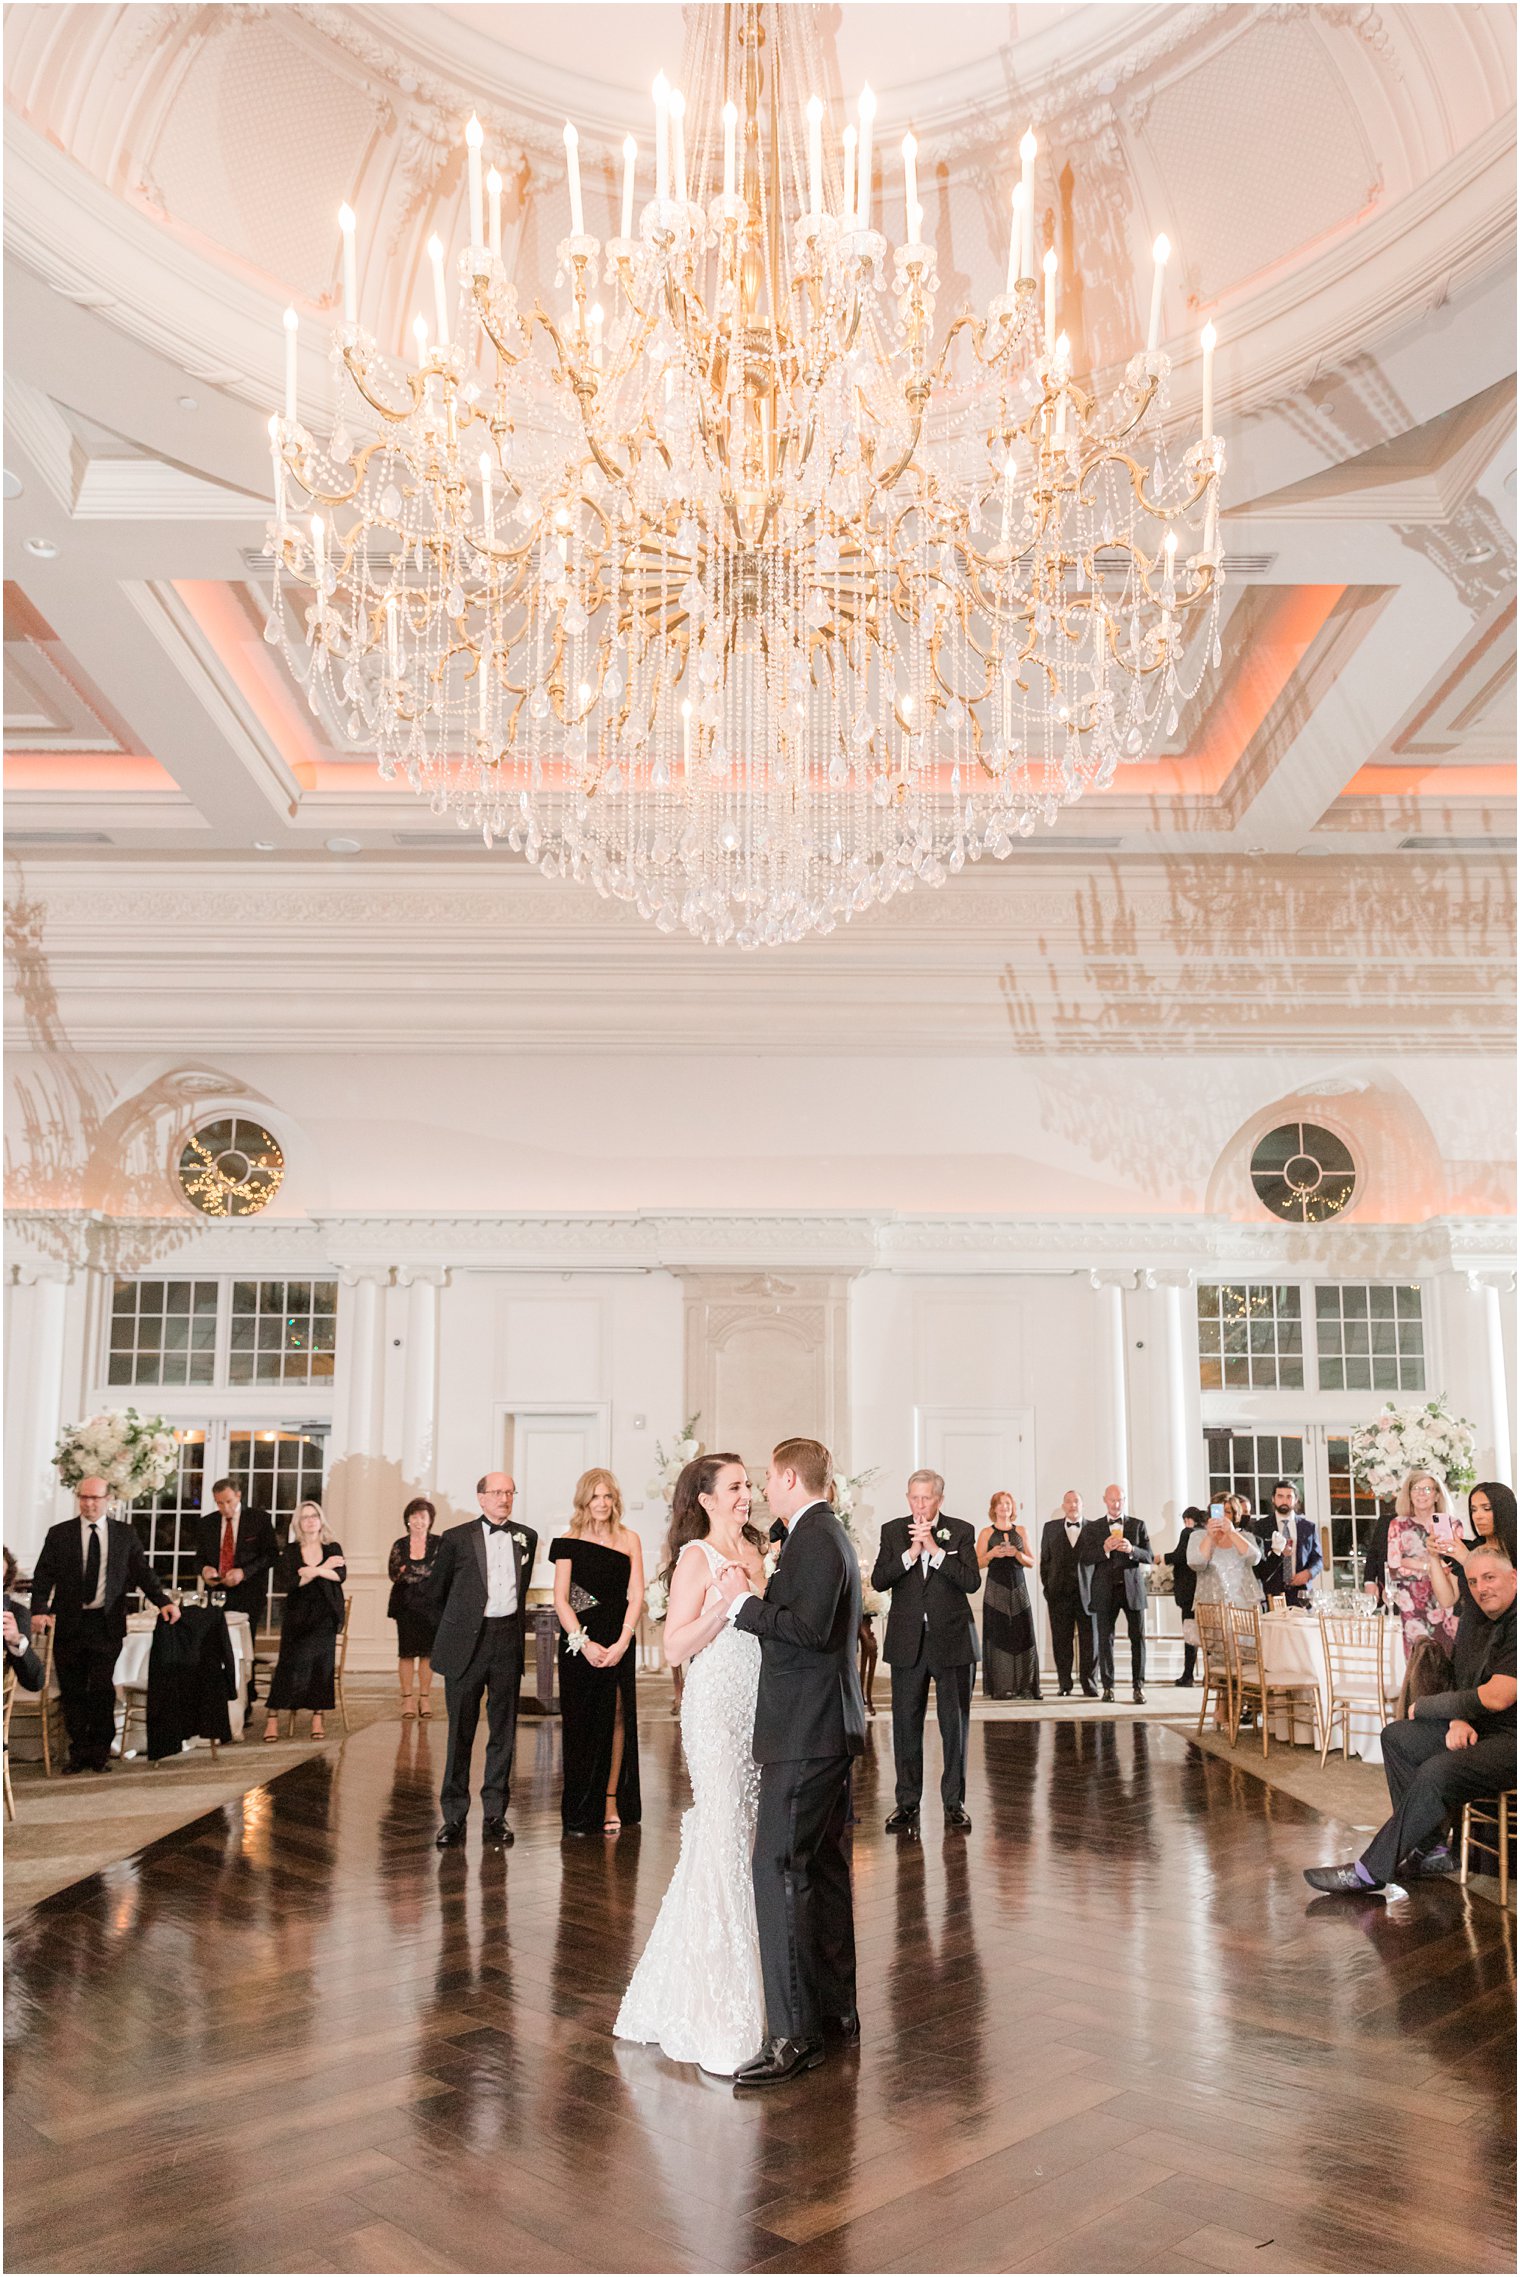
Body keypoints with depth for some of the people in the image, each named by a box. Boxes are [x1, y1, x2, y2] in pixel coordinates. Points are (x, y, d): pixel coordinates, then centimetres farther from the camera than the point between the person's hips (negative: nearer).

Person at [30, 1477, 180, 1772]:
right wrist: (39, 1610, -16)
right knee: (72, 1692, 7)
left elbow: (143, 1572, 5)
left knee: (103, 1690, 0)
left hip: (107, 1623, 0)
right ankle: (78, 1751, 18)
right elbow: (43, 1577, 0)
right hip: (69, 1624, 0)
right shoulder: (59, 1534, 4)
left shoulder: (125, 1534, 6)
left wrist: (164, 1602, -8)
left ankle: (100, 1752, 12)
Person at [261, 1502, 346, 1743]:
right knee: (292, 1664, -10)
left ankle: (318, 1718, -1)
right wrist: (322, 1569, -9)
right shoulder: (289, 1551, 7)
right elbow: (286, 1582, -8)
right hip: (297, 1616, -1)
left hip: (325, 1616, 1)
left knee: (322, 1665, -5)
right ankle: (272, 1717, -6)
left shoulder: (333, 1548, 10)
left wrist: (312, 1570, -13)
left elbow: (341, 1575, -6)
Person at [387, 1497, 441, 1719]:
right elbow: (394, 1573, -2)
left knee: (427, 1650, 3)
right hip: (406, 1604, 1)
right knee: (407, 1650, 1)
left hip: (430, 1603, -1)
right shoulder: (399, 1545, 7)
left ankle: (425, 1698, 11)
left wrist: (408, 1571, -10)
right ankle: (408, 1698, 6)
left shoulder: (438, 1544, 2)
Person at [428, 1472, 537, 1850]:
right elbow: (438, 1591, 12)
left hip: (508, 1640, 3)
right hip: (467, 1645, -2)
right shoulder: (457, 1538, 0)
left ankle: (495, 1815, 14)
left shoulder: (526, 1538, 9)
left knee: (503, 1731, 6)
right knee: (460, 1731, 3)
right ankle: (453, 1816, 12)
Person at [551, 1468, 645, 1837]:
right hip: (578, 1641, -1)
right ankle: (581, 1811, 10)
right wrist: (584, 1643, -11)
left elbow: (636, 1596, 1)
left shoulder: (629, 1540, 5)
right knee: (580, 1722, 2)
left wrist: (622, 1642, -11)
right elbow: (560, 1599, -1)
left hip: (618, 1642, 1)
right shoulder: (569, 1542, 2)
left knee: (616, 1717, -1)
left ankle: (611, 1802, 5)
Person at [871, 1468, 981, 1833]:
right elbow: (878, 1580, -6)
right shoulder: (893, 1531, 4)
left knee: (955, 1724, 4)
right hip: (907, 1641, 1)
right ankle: (907, 1802, 14)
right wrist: (911, 1553, -17)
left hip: (952, 1639, -1)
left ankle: (954, 1802, 15)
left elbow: (972, 1582, -12)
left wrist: (935, 1549, -19)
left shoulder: (961, 1531, 0)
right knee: (906, 1724, 5)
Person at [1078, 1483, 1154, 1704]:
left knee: (1138, 1637, -3)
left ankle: (1138, 1686, 2)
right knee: (1105, 1638, 2)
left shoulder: (1137, 1525, 9)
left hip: (1132, 1587, 0)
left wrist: (1131, 1549, -16)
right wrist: (1104, 1549, -17)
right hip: (1105, 1590, 0)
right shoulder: (1092, 1527, 8)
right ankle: (1107, 1686, 9)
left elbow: (1150, 1557, 3)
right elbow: (1083, 1558, -1)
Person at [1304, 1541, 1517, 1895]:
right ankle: (1430, 1849, 4)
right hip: (1482, 1731, 11)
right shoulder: (1490, 1624, 16)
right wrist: (1459, 1719, -9)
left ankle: (1371, 1871, -19)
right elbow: (1471, 1687, 17)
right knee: (1396, 1737, 9)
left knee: (1437, 1771, -30)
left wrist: (1425, 1706, -9)